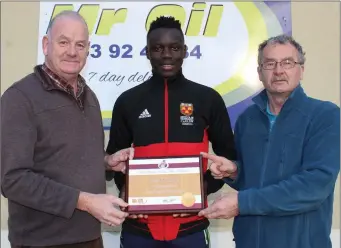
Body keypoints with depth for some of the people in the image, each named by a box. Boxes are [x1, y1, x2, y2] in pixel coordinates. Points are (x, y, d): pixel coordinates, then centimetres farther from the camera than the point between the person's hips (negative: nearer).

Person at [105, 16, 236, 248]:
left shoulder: (209, 99, 2)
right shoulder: (128, 101, 4)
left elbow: (228, 156, 8)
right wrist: (126, 191, -6)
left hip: (190, 227, 0)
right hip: (139, 228, 1)